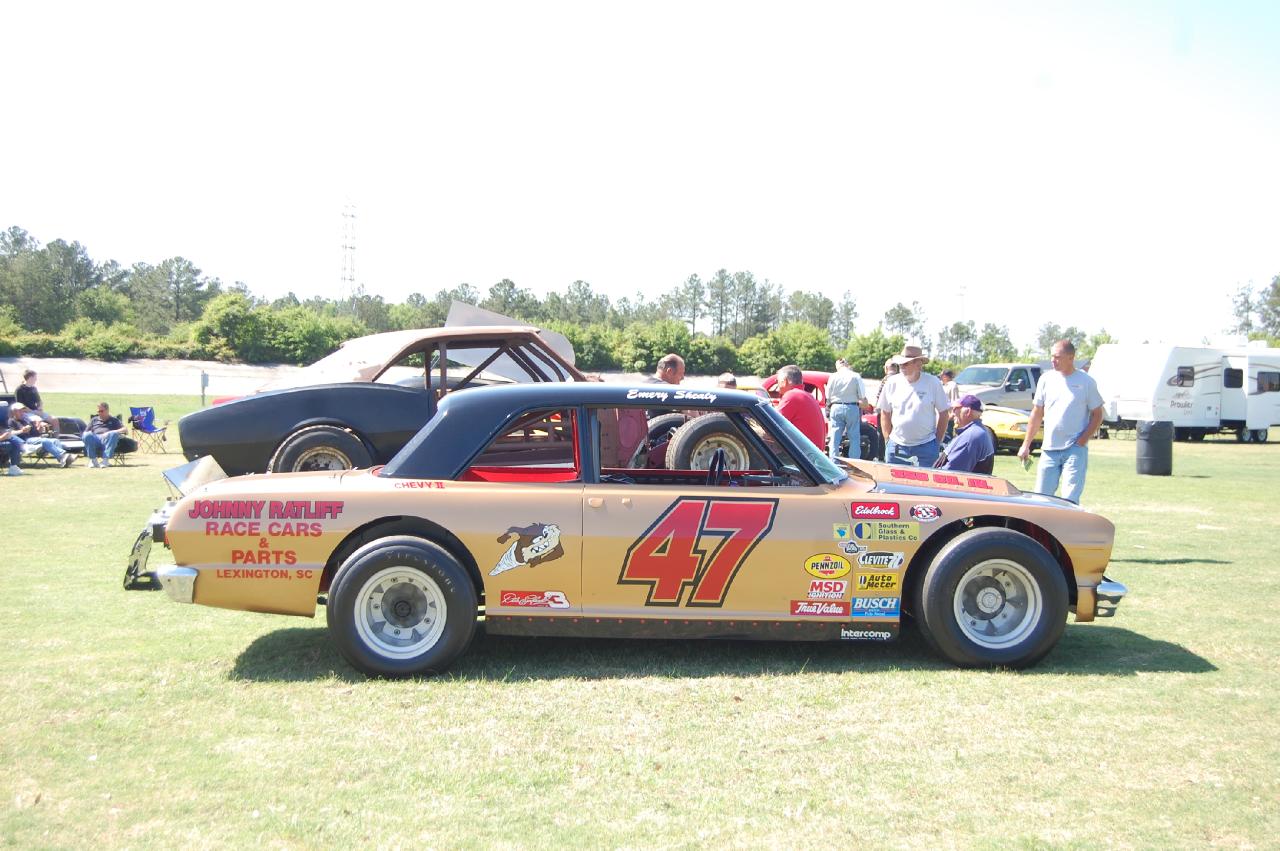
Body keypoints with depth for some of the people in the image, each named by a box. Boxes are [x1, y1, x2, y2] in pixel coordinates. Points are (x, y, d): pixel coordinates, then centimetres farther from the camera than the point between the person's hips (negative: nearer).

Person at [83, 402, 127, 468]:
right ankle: (93, 460, -26)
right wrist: (90, 435, -3)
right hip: (95, 439, 2)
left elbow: (124, 429, 8)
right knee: (87, 435, -33)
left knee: (113, 434, -37)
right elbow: (85, 432, 24)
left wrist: (110, 433, -9)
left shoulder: (114, 420, 26)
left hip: (108, 440, -2)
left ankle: (106, 460, -40)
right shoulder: (94, 420, 33)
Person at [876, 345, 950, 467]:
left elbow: (944, 414, 3)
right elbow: (885, 414, 10)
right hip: (896, 446, 2)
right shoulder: (892, 383, 1)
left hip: (925, 447, -2)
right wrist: (887, 441, 6)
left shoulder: (933, 383, -4)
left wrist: (937, 442, 3)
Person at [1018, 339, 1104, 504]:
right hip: (1049, 449, 3)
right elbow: (1037, 413, 12)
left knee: (1070, 500, -7)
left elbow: (1097, 415, 2)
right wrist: (1026, 445, 9)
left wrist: (1082, 440, -11)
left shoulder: (1086, 382, -2)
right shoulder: (1046, 379, 6)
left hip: (1075, 449, -3)